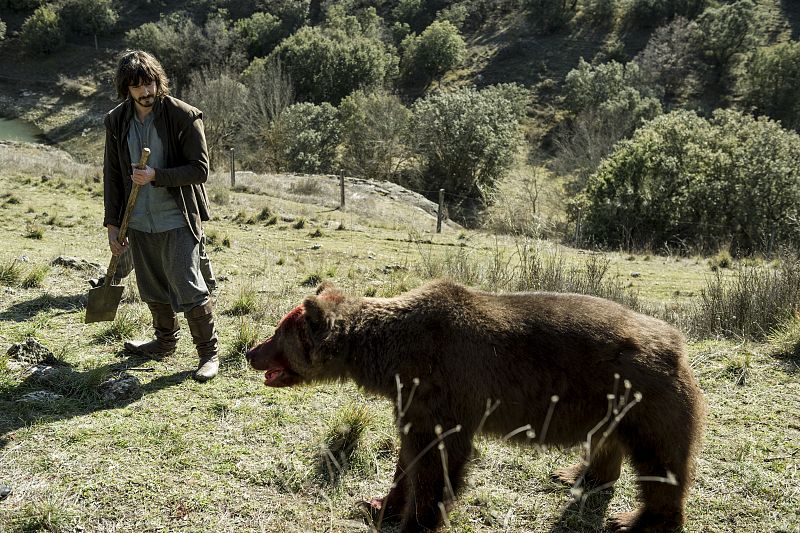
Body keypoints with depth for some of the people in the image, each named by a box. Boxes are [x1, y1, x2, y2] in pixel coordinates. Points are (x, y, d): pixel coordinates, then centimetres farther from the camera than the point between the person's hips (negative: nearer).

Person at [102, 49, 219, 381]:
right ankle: (165, 342, 38)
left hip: (177, 221, -5)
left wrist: (156, 176, -23)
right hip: (139, 222, 5)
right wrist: (112, 224, 6)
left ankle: (209, 353, 8)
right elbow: (112, 176, 8)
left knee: (188, 290, -7)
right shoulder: (116, 121, 4)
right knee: (153, 290, 18)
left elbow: (200, 169, -12)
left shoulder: (184, 116, -11)